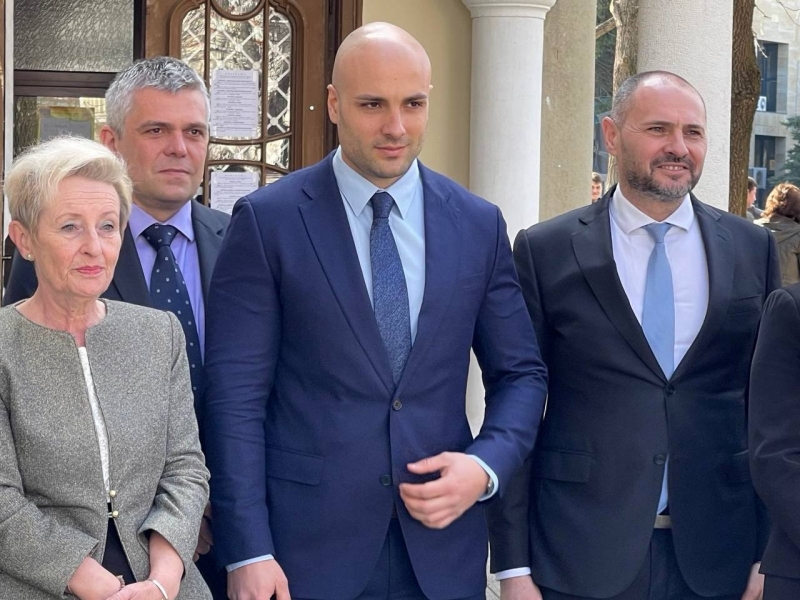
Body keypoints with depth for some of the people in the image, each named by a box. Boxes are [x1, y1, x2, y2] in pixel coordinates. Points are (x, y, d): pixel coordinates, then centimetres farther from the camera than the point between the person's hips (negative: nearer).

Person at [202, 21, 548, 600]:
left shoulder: (479, 224, 5)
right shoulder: (268, 221, -4)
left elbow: (520, 374, 11)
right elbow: (236, 395, -7)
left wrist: (486, 466, -8)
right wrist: (247, 552, -13)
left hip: (441, 544, 3)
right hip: (305, 546, -3)